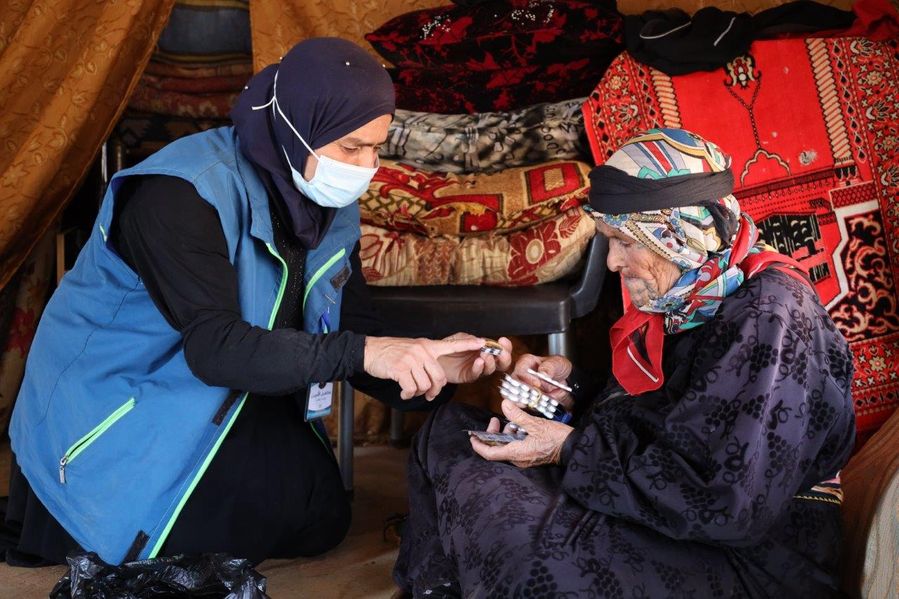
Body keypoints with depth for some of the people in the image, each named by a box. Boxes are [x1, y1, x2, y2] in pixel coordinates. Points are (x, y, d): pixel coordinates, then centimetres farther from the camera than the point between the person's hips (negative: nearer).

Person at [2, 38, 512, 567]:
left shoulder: (332, 208, -4)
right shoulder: (183, 193, -28)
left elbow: (359, 331, -5)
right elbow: (214, 346, -37)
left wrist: (434, 366, -26)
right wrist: (359, 352, -46)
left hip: (226, 402, 7)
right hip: (112, 399, -7)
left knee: (321, 518, -1)